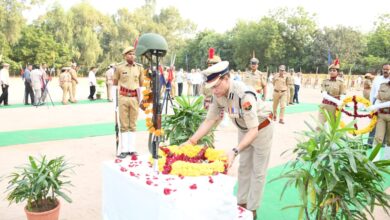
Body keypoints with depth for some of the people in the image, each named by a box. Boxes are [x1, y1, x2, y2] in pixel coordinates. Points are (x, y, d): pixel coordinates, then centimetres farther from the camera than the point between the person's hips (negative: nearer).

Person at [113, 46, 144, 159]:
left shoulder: (139, 68, 5)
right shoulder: (119, 67, 0)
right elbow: (115, 83, 9)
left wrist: (141, 98, 10)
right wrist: (115, 98, 6)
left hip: (135, 98, 2)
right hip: (123, 97, -1)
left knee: (133, 125, 7)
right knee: (124, 125, 2)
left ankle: (132, 149, 13)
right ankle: (124, 150, 7)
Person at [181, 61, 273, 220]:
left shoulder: (244, 95, -39)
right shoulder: (217, 94, -18)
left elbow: (254, 130, -41)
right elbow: (209, 120, -10)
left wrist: (234, 151, -52)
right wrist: (191, 141, -19)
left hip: (261, 130, -7)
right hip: (244, 131, 7)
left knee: (257, 172, 4)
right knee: (243, 168, 17)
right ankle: (241, 203, 32)